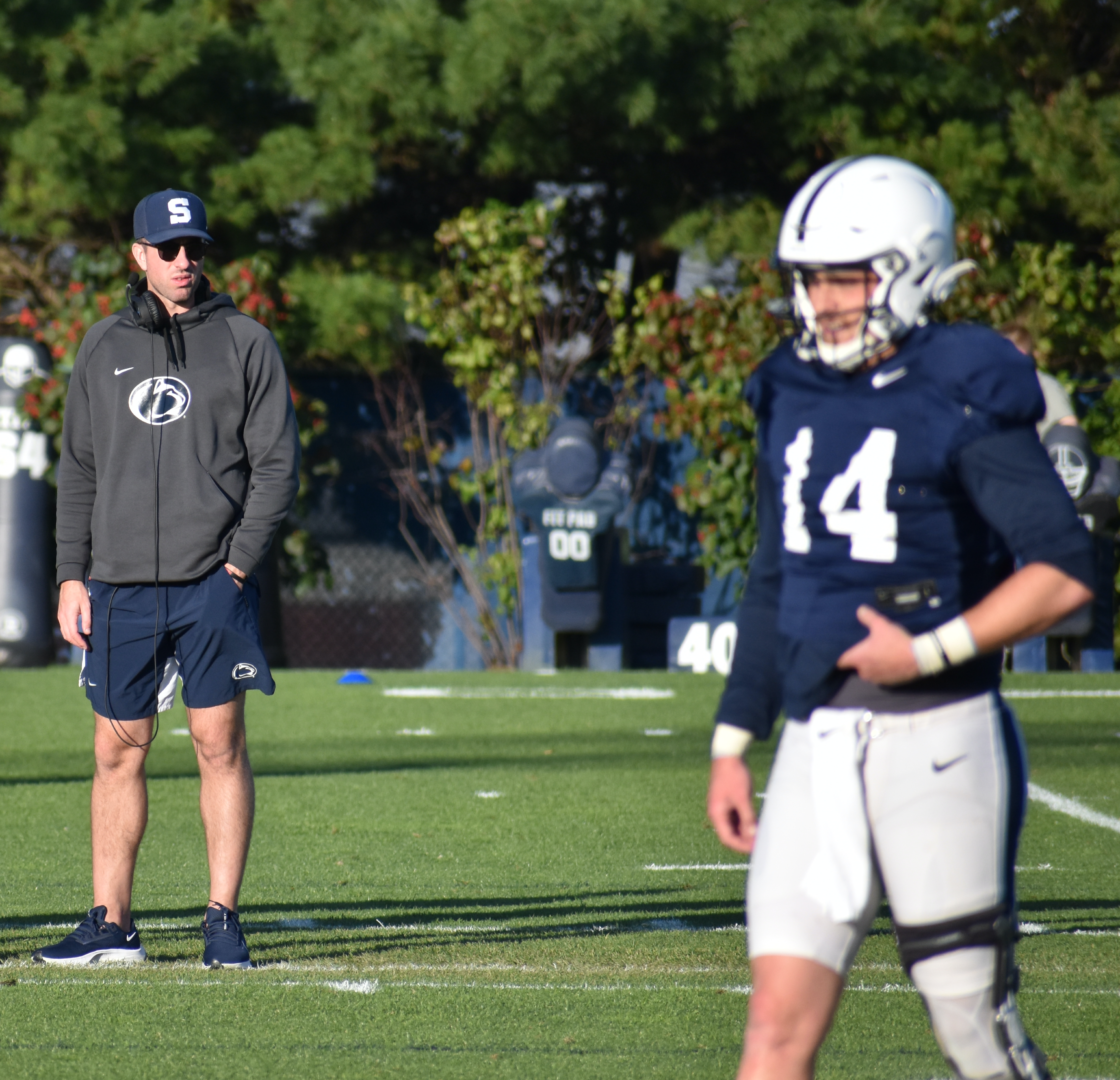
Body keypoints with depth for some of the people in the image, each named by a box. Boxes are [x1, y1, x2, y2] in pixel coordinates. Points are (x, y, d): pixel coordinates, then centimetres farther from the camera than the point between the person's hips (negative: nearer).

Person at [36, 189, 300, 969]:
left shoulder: (245, 343, 4)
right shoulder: (104, 347, 12)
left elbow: (278, 465, 1)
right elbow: (79, 469, 14)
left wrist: (240, 562, -9)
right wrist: (73, 574, 6)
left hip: (212, 583, -3)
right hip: (120, 585, 3)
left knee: (220, 744, -4)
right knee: (118, 750, 4)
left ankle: (224, 920, -1)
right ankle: (112, 924, 10)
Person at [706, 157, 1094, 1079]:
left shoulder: (964, 402, -9)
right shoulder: (795, 397, 12)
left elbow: (1065, 572, -13)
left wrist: (931, 652, -18)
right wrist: (733, 742, 17)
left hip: (937, 736, -6)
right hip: (819, 742, 6)